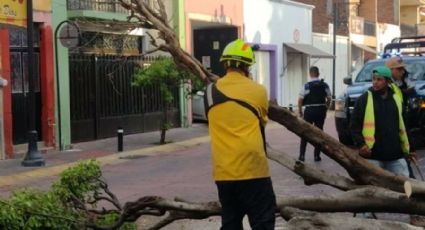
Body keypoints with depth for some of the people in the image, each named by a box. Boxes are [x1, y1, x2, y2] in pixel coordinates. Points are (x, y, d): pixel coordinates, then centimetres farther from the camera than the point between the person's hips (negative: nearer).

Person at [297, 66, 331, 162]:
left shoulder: (307, 86, -9)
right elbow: (329, 99, 5)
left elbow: (300, 100, -10)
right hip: (321, 110, 3)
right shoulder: (325, 85, 2)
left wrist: (300, 111, 2)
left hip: (309, 110, -2)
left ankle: (302, 155, 4)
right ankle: (317, 155, 10)